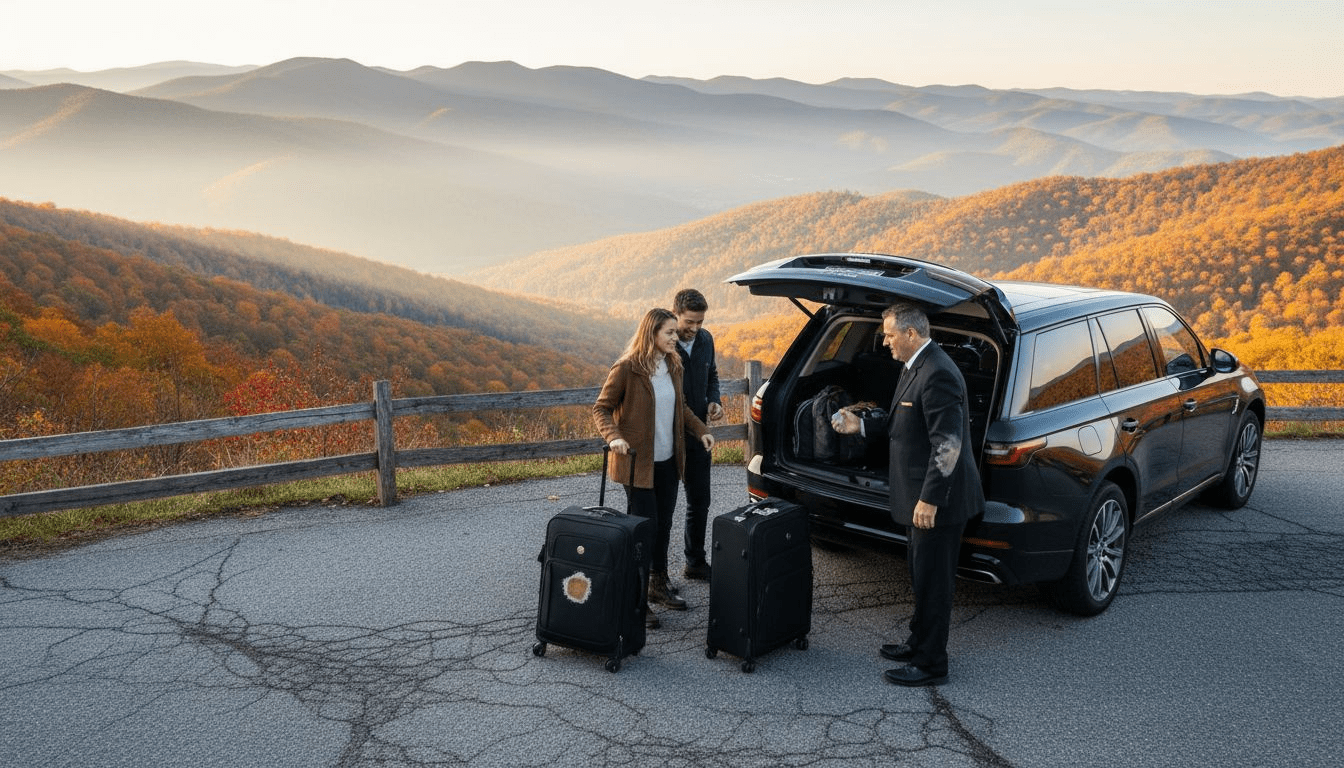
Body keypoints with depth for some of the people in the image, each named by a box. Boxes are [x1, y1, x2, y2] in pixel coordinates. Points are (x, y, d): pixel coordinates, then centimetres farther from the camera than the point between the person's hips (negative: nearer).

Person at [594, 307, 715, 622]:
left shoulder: (672, 366, 7)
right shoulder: (627, 368, -14)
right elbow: (601, 408, -9)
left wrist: (700, 430, 9)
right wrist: (614, 437, -25)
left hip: (668, 462, 7)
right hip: (638, 462, -7)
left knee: (664, 525, 15)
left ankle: (659, 584, 30)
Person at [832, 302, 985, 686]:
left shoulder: (938, 374, -23)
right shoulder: (917, 367, 10)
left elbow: (948, 443, -26)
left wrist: (929, 499, -25)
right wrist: (862, 425, 15)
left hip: (937, 499, -10)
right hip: (921, 495, 10)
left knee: (932, 582, 1)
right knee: (923, 577, 22)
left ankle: (930, 665, 13)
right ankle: (920, 643, 37)